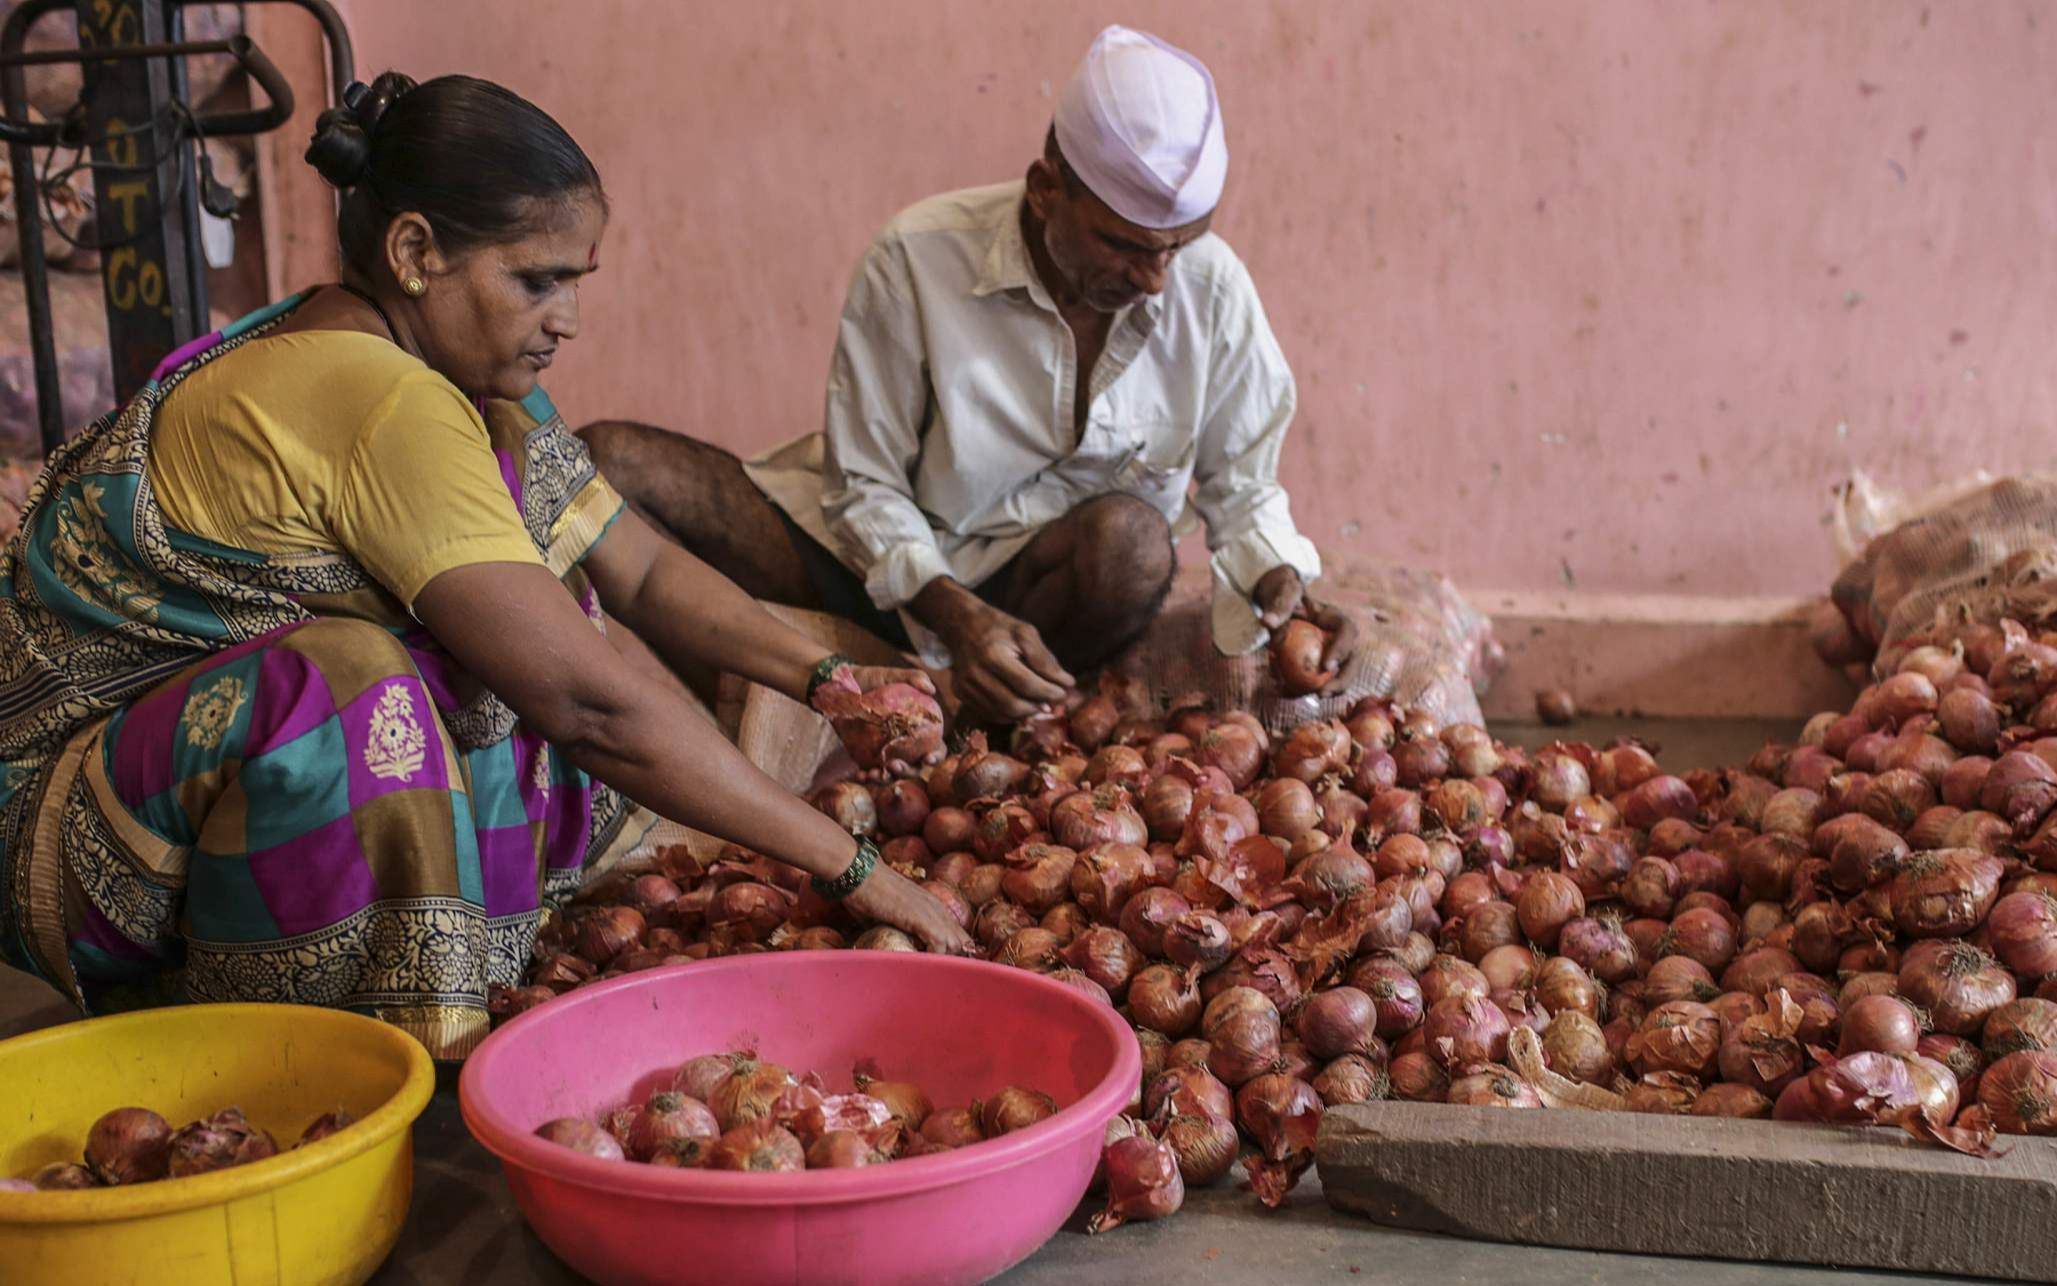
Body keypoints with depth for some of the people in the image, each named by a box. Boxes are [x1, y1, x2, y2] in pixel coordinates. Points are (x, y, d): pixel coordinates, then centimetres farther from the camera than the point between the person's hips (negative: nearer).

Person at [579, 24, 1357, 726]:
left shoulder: (1212, 288, -11)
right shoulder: (919, 259, -18)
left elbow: (1241, 486, 2)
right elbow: (865, 484, -12)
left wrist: (1278, 579, -20)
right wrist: (952, 612, -29)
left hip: (1049, 581, 1)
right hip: (886, 565, -1)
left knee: (1132, 537, -38)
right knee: (605, 463, -20)